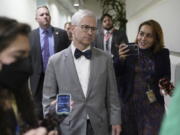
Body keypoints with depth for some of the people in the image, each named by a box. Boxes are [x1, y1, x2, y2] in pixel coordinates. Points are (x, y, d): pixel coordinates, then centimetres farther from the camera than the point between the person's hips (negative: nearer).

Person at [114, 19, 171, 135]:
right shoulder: (129, 50, -4)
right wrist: (121, 59, -22)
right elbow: (115, 74, -5)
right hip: (129, 103, 1)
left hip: (152, 105, -1)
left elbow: (166, 77, 7)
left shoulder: (163, 54, -4)